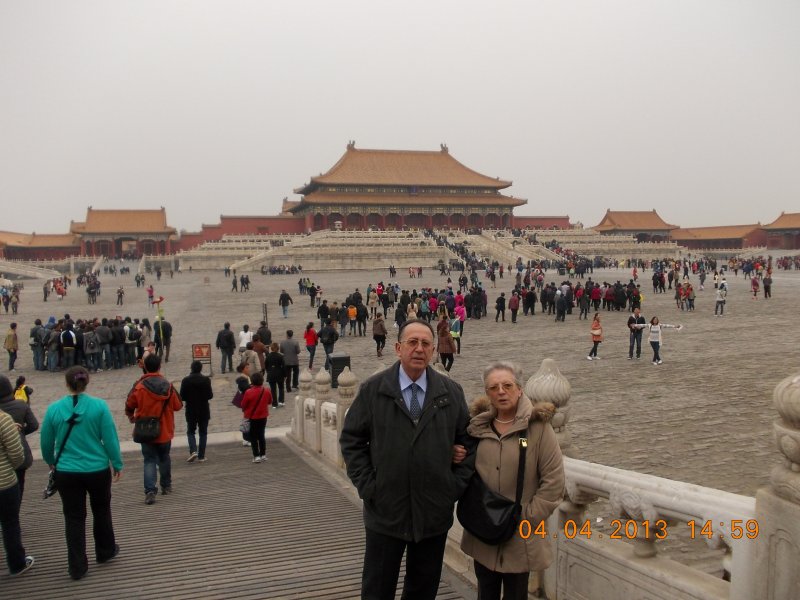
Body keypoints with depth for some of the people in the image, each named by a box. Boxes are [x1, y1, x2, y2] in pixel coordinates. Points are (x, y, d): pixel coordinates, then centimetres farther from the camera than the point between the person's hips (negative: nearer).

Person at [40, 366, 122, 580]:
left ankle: (77, 567, 15)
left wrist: (51, 462, 23)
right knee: (101, 511, 21)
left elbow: (46, 442, 4)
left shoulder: (54, 409, -7)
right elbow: (110, 438, -9)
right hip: (97, 470, 0)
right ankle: (105, 551, 37)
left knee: (74, 518, 10)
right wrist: (118, 464, 3)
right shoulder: (99, 406, -12)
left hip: (66, 472, 1)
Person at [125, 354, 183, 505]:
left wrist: (132, 417, 20)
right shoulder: (168, 386, -9)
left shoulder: (139, 387, -13)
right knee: (164, 458, 21)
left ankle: (150, 491, -10)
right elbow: (178, 406, -1)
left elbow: (129, 406, -2)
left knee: (149, 460, 4)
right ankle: (166, 486, 31)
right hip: (165, 431, 2)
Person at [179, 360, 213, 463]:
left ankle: (193, 451, -9)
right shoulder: (206, 379, -9)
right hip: (204, 410, 0)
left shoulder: (186, 380, -8)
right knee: (203, 432, 9)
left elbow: (182, 397, -7)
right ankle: (201, 456, 7)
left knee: (190, 431, 13)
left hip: (191, 410, 0)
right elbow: (210, 395, -7)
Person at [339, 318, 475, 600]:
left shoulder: (452, 392, 0)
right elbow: (351, 440, -1)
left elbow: (468, 440, 6)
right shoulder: (372, 390, -5)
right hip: (385, 512, -1)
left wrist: (456, 484, -3)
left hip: (434, 512, 2)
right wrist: (367, 485, -8)